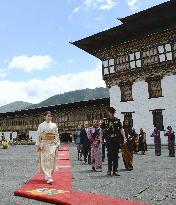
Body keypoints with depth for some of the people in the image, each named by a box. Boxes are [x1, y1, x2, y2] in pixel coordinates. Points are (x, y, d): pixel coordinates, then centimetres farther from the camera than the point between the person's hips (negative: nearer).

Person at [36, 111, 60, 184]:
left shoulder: (54, 125, 6)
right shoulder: (41, 125, 4)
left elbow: (57, 136, 7)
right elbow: (39, 136, 4)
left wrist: (57, 145, 2)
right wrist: (38, 145, 0)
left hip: (52, 145, 1)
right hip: (44, 145, -1)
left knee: (51, 160, -3)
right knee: (45, 161, -5)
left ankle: (48, 176, 9)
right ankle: (48, 177, -1)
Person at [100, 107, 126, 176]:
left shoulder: (117, 120, 8)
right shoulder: (105, 120, 4)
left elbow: (121, 129, 6)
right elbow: (101, 130, 7)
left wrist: (124, 138, -2)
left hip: (116, 139, 2)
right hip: (109, 139, -2)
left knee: (116, 155, 5)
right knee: (110, 154, -5)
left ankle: (115, 170, 13)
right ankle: (109, 170, 9)